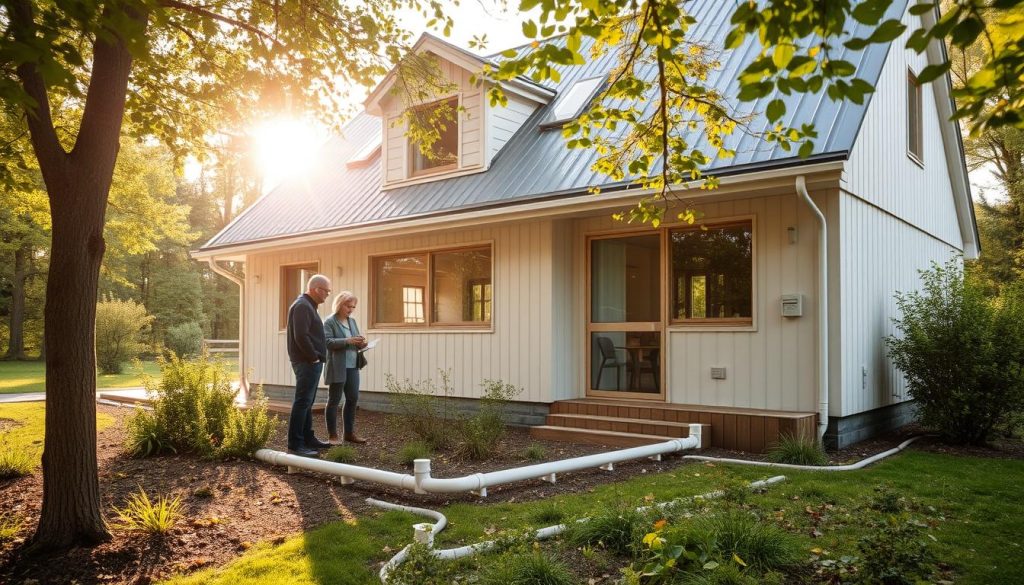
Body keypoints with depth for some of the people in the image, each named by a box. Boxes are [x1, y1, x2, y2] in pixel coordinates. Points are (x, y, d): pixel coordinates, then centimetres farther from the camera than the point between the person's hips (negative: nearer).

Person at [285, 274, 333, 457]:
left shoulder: (308, 306, 19)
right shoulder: (302, 306, -15)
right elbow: (301, 336, -23)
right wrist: (314, 357, -16)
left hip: (311, 363, 11)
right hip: (306, 362, -11)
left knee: (307, 402, 15)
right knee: (302, 402, -9)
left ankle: (308, 439, 23)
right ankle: (295, 444, -7)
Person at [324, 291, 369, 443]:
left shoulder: (352, 321, 16)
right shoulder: (330, 322, -6)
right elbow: (327, 342, -16)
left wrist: (361, 344, -2)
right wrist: (347, 341, -25)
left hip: (352, 367, 7)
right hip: (337, 368, -7)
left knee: (353, 399, 7)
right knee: (334, 400, 1)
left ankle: (349, 433, 17)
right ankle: (332, 435, 7)